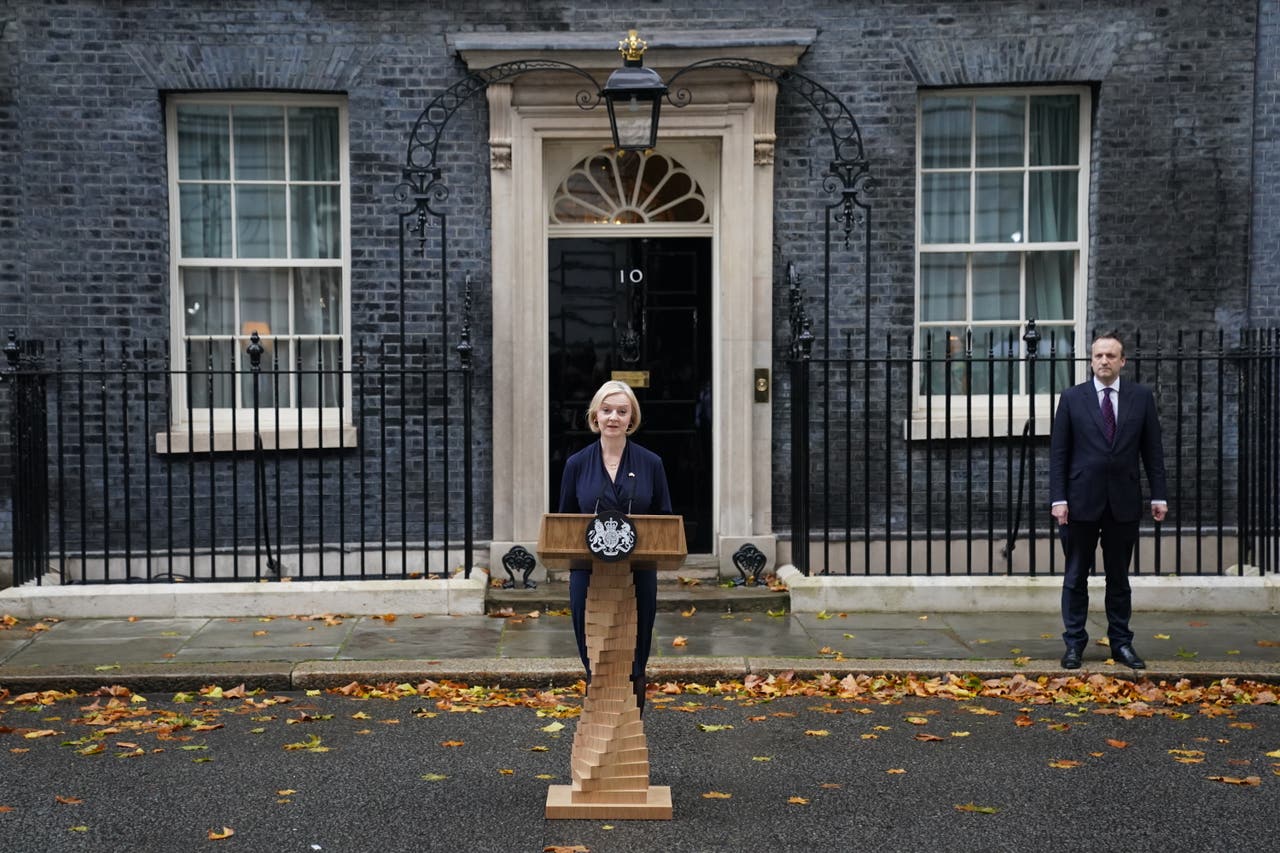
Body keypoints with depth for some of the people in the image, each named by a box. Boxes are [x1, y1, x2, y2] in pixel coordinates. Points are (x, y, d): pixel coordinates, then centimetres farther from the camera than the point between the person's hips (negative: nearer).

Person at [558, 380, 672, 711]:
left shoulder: (651, 463, 3)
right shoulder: (577, 464, 4)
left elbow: (665, 519, 6)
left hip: (638, 574, 0)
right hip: (588, 573, 0)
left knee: (634, 662, 7)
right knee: (594, 662, 6)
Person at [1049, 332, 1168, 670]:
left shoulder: (1141, 397, 5)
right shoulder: (1072, 398, 1)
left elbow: (1152, 449, 6)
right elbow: (1058, 452, -1)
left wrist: (1159, 495, 1)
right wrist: (1058, 498, -7)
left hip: (1124, 502, 1)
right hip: (1082, 500, -1)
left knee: (1119, 577, 11)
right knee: (1076, 576, 5)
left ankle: (1121, 642, 20)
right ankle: (1074, 643, 13)